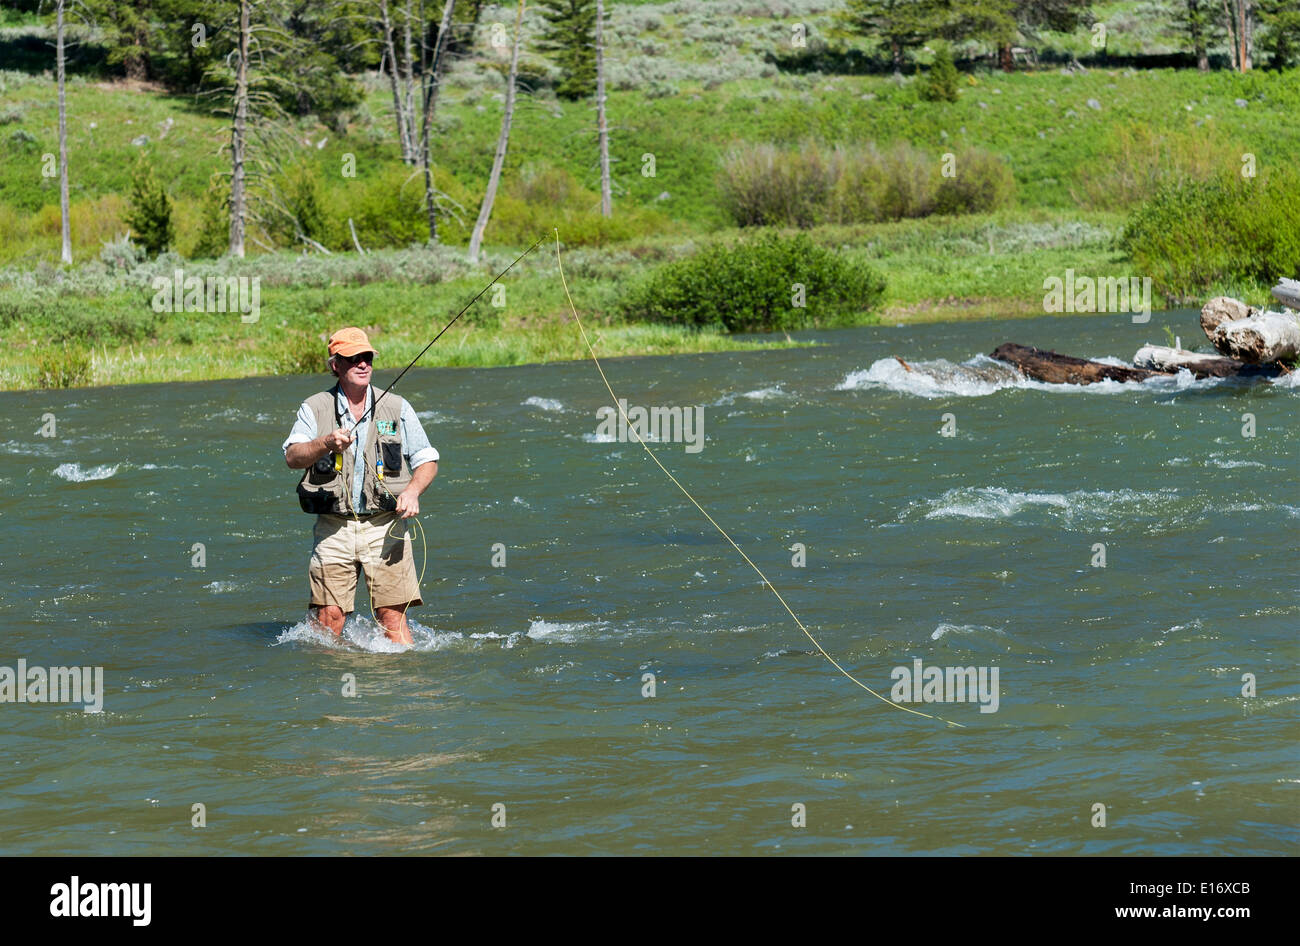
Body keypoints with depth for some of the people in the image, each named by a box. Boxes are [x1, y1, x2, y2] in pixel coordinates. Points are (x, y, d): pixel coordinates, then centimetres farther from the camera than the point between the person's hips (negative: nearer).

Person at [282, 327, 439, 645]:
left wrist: (412, 491, -10)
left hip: (384, 526, 0)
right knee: (329, 618, -6)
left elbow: (427, 461, 10)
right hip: (333, 528, 0)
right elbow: (292, 457, -9)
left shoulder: (397, 408, 8)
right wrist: (326, 444, -28)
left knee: (393, 616, -8)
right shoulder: (315, 408, 6)